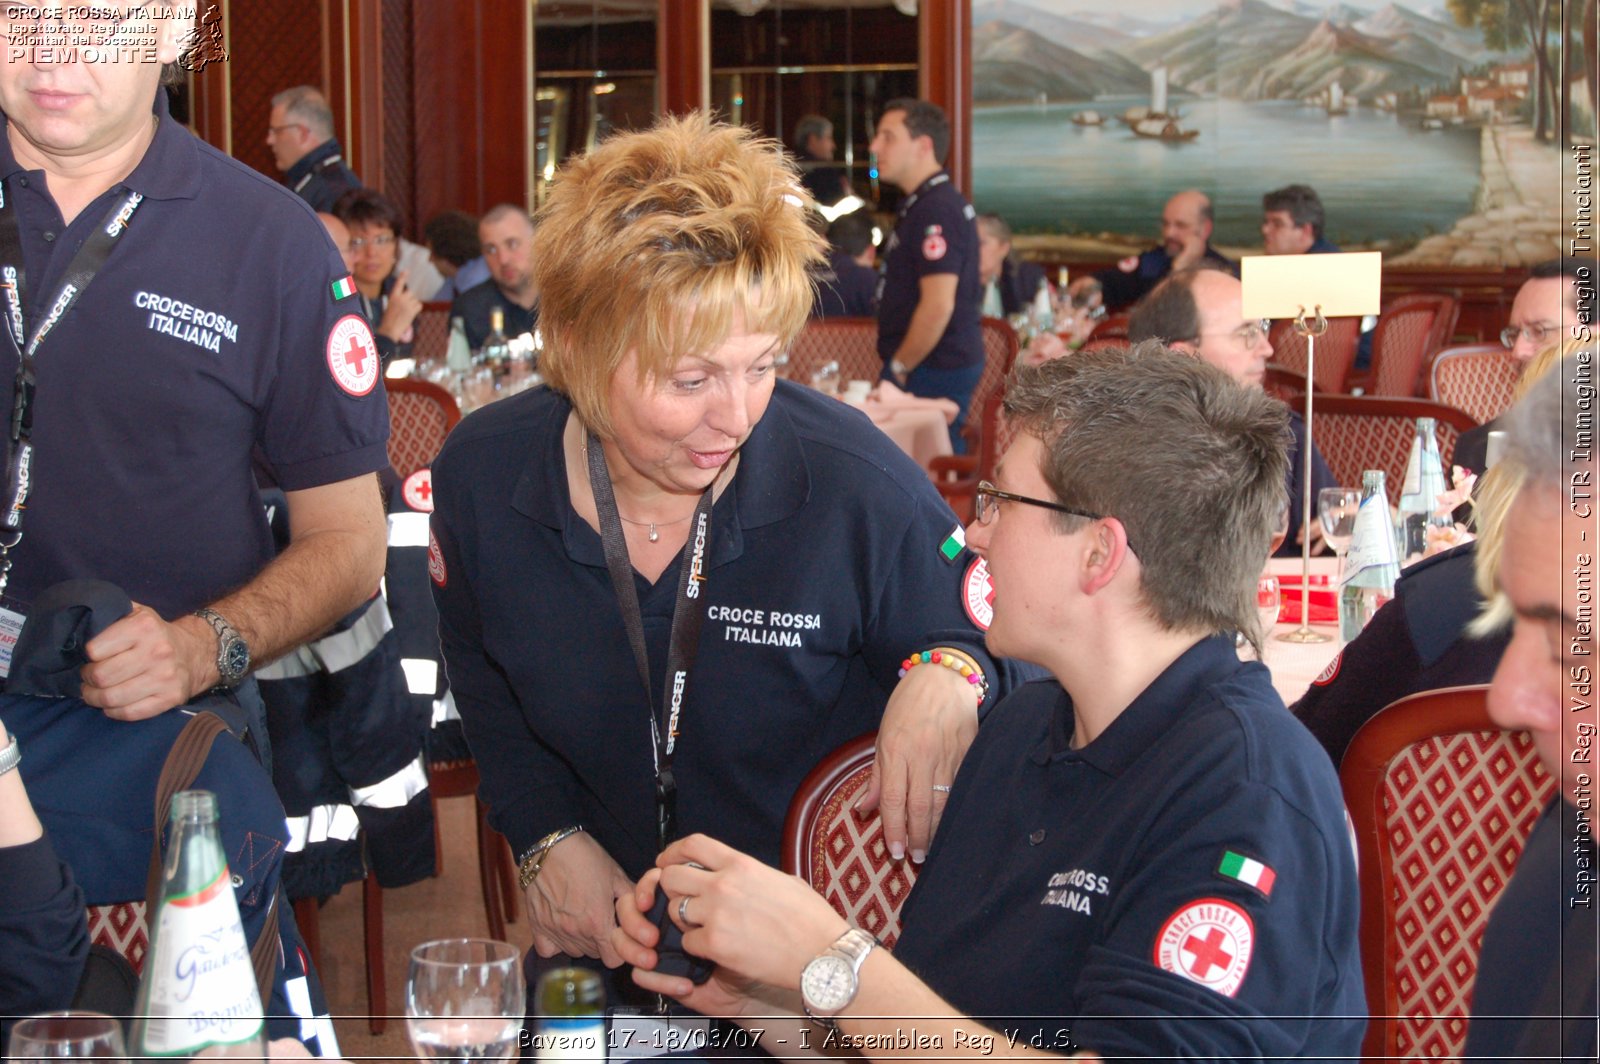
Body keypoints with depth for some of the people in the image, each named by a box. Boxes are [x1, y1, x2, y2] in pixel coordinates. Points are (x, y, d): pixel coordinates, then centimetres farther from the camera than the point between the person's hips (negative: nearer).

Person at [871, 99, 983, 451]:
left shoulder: (936, 210, -18)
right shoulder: (922, 204, 16)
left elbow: (938, 305, -24)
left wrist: (900, 366, -14)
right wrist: (899, 365, 20)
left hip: (933, 372, -10)